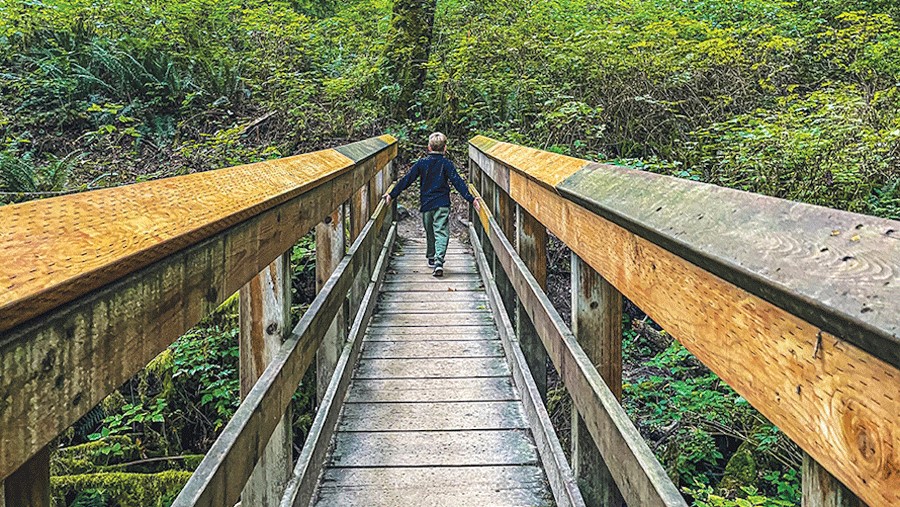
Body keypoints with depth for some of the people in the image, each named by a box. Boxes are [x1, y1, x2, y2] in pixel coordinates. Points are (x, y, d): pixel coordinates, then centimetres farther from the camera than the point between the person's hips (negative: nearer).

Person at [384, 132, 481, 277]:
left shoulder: (421, 163, 3)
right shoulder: (446, 164, -3)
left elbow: (406, 180, 3)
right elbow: (458, 182, -9)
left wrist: (392, 195, 7)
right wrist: (471, 199, -10)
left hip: (425, 204, 3)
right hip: (442, 205, -3)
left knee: (429, 232, 20)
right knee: (441, 232, -7)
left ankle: (431, 258, 33)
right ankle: (438, 261, -23)